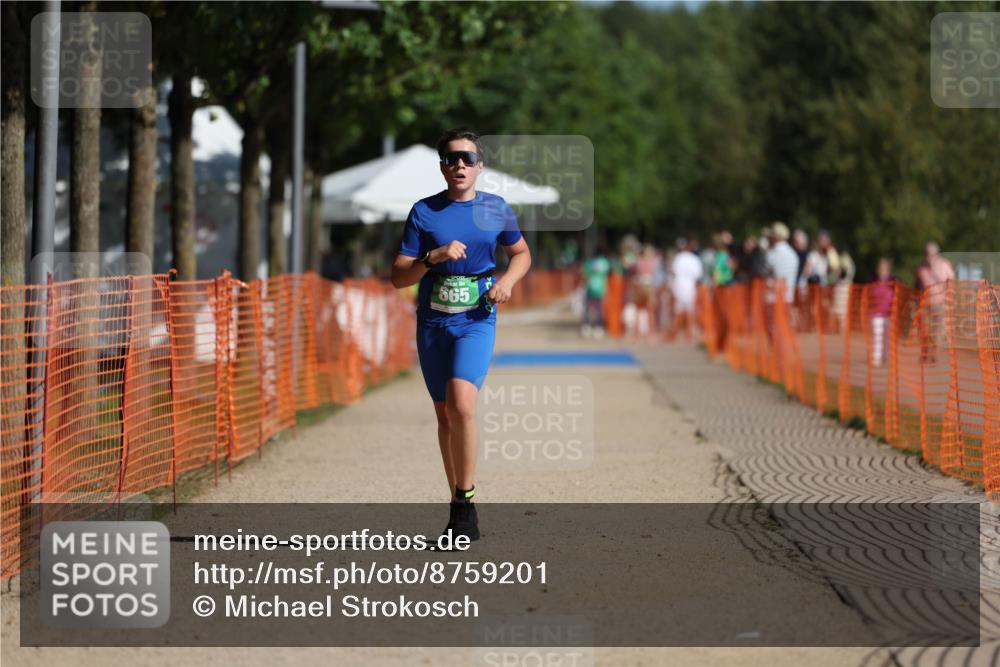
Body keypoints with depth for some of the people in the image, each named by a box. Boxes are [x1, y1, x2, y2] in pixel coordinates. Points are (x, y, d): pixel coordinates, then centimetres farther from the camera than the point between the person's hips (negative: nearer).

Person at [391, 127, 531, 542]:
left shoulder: (497, 210, 4)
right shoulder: (424, 212, 1)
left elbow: (521, 252, 21)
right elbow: (398, 277, -2)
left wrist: (508, 280, 0)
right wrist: (433, 257, -19)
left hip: (476, 321, -2)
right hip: (432, 323, 2)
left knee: (461, 403, -24)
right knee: (445, 414, 9)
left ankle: (465, 500, -13)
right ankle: (457, 507, 21)